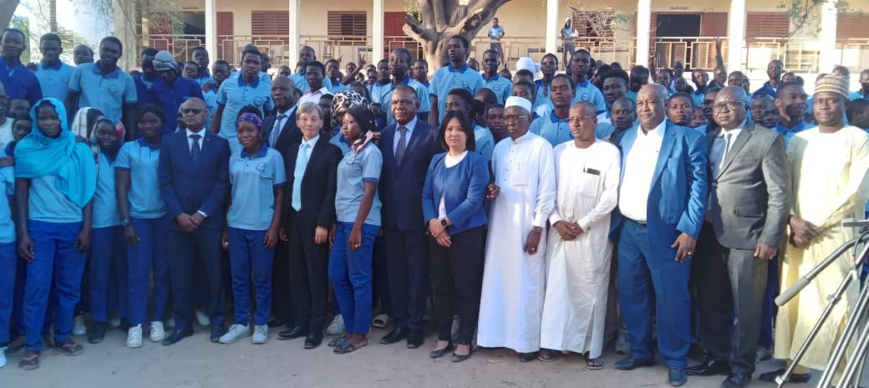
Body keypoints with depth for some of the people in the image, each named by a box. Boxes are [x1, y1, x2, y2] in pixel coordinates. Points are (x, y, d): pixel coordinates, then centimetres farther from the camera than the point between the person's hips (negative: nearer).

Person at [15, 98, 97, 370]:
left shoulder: (79, 150, 2)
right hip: (39, 226, -1)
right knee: (37, 287, -2)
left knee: (69, 286, 7)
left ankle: (63, 336, 21)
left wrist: (86, 228, -3)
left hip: (72, 226, 1)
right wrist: (23, 233, -4)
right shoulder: (25, 148, 1)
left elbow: (87, 190, 3)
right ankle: (32, 346, 8)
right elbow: (21, 191, 2)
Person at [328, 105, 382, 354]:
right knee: (336, 276, 10)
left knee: (359, 279, -1)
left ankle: (360, 334, 10)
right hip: (343, 221, 9)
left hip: (361, 223, -9)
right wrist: (337, 222, 14)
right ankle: (350, 329, 21)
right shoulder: (350, 152, 16)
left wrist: (357, 228, -18)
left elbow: (369, 192, -14)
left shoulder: (370, 152, -9)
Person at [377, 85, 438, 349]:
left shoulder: (430, 134, -5)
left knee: (417, 272, 6)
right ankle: (400, 323, 24)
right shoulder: (384, 135, 10)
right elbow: (381, 174, 9)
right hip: (390, 215, 5)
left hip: (417, 215, -5)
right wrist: (381, 209, 2)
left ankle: (415, 325, 17)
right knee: (395, 271, 12)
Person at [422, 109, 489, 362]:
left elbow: (474, 200, -15)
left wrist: (445, 222, -15)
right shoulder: (436, 161, 8)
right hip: (437, 234, 5)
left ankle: (464, 340, 15)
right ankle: (443, 337, 24)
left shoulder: (476, 161, -7)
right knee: (441, 285, 11)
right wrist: (432, 223, -11)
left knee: (465, 287, 3)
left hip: (466, 233, -5)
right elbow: (427, 196, 6)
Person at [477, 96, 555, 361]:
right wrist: (492, 190, -4)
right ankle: (500, 333, 18)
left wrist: (538, 228, -12)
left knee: (526, 282, 0)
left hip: (527, 225, -5)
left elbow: (547, 190, -8)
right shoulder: (500, 147, 13)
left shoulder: (541, 146, -5)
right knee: (498, 278, 7)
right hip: (500, 223, 6)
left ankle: (527, 341, 9)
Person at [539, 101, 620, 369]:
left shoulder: (609, 152, -2)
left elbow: (612, 193, -8)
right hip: (560, 230, 4)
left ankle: (592, 347, 11)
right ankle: (555, 341, 13)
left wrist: (584, 223, -12)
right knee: (556, 285, 4)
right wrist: (556, 221, -5)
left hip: (593, 233, -3)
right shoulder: (559, 151, 10)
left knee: (591, 288, 0)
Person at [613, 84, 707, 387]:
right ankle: (640, 351, 28)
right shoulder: (627, 139, 12)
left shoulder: (687, 138, -4)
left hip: (665, 231, -5)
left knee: (671, 297, 0)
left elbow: (698, 187, -8)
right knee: (631, 294, 12)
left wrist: (689, 230, -14)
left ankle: (676, 360, 16)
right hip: (629, 230, 5)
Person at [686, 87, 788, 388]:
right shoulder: (708, 140, 13)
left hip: (746, 236, -5)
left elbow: (779, 194, -7)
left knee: (746, 306, 4)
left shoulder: (767, 139, -4)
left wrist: (770, 238, -12)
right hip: (709, 235, 5)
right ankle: (717, 357, 29)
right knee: (710, 302, 14)